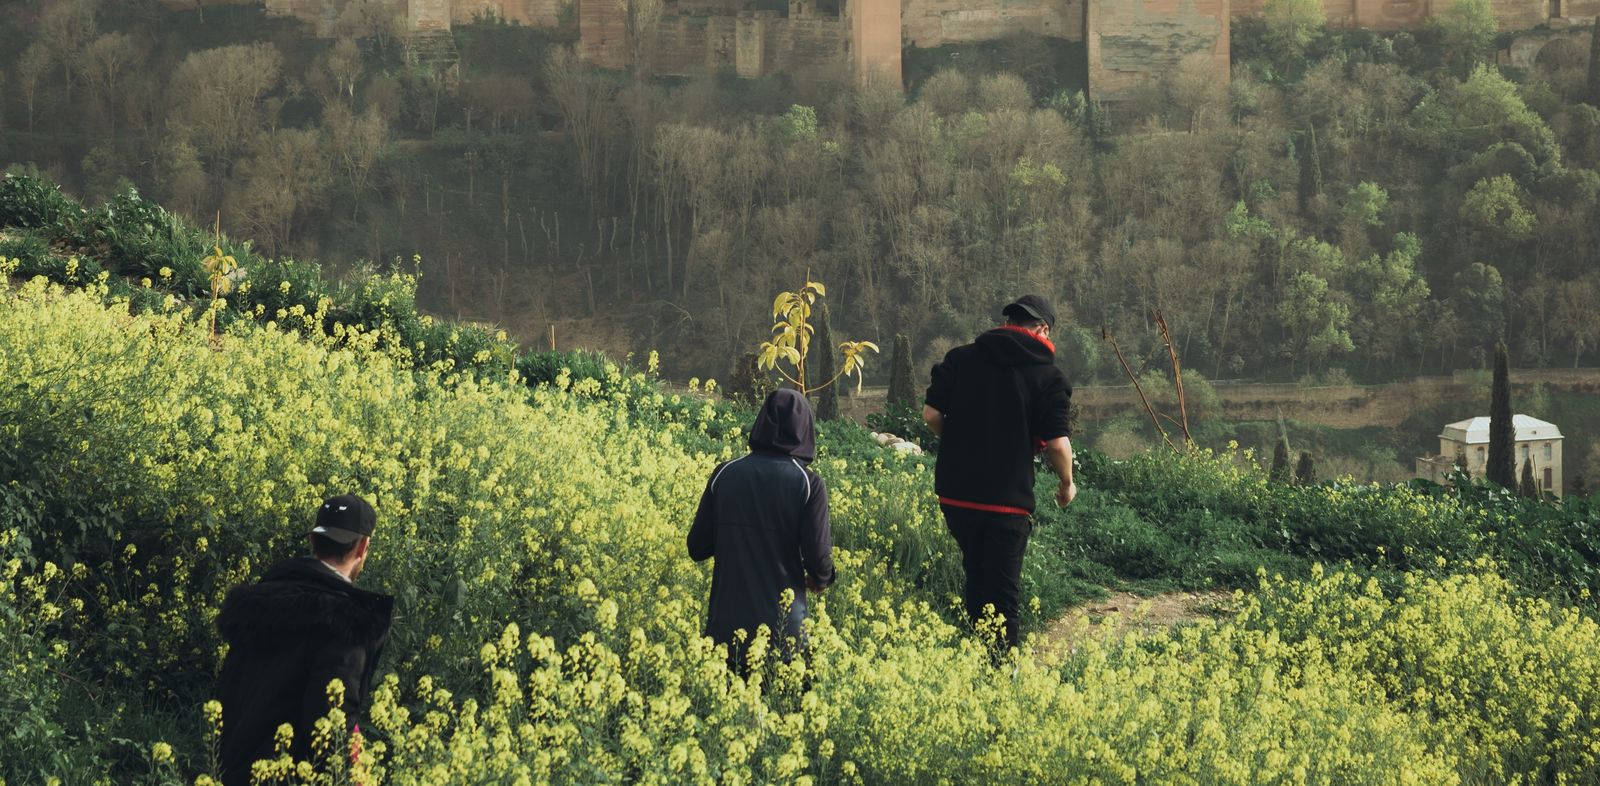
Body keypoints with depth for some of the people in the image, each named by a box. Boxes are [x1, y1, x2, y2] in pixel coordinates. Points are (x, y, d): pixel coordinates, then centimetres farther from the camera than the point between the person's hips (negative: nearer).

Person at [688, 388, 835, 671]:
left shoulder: (724, 474, -1)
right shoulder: (808, 484, -9)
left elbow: (697, 549, 3)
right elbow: (818, 556, -10)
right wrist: (821, 579, 12)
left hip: (726, 624, 3)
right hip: (782, 624, -3)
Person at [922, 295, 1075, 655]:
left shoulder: (961, 358, 3)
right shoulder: (1048, 376, -4)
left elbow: (931, 414, 0)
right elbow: (1057, 443, -10)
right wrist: (1067, 484, 9)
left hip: (955, 493, 3)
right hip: (1008, 500, -3)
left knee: (976, 576, 22)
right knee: (1002, 592, 3)